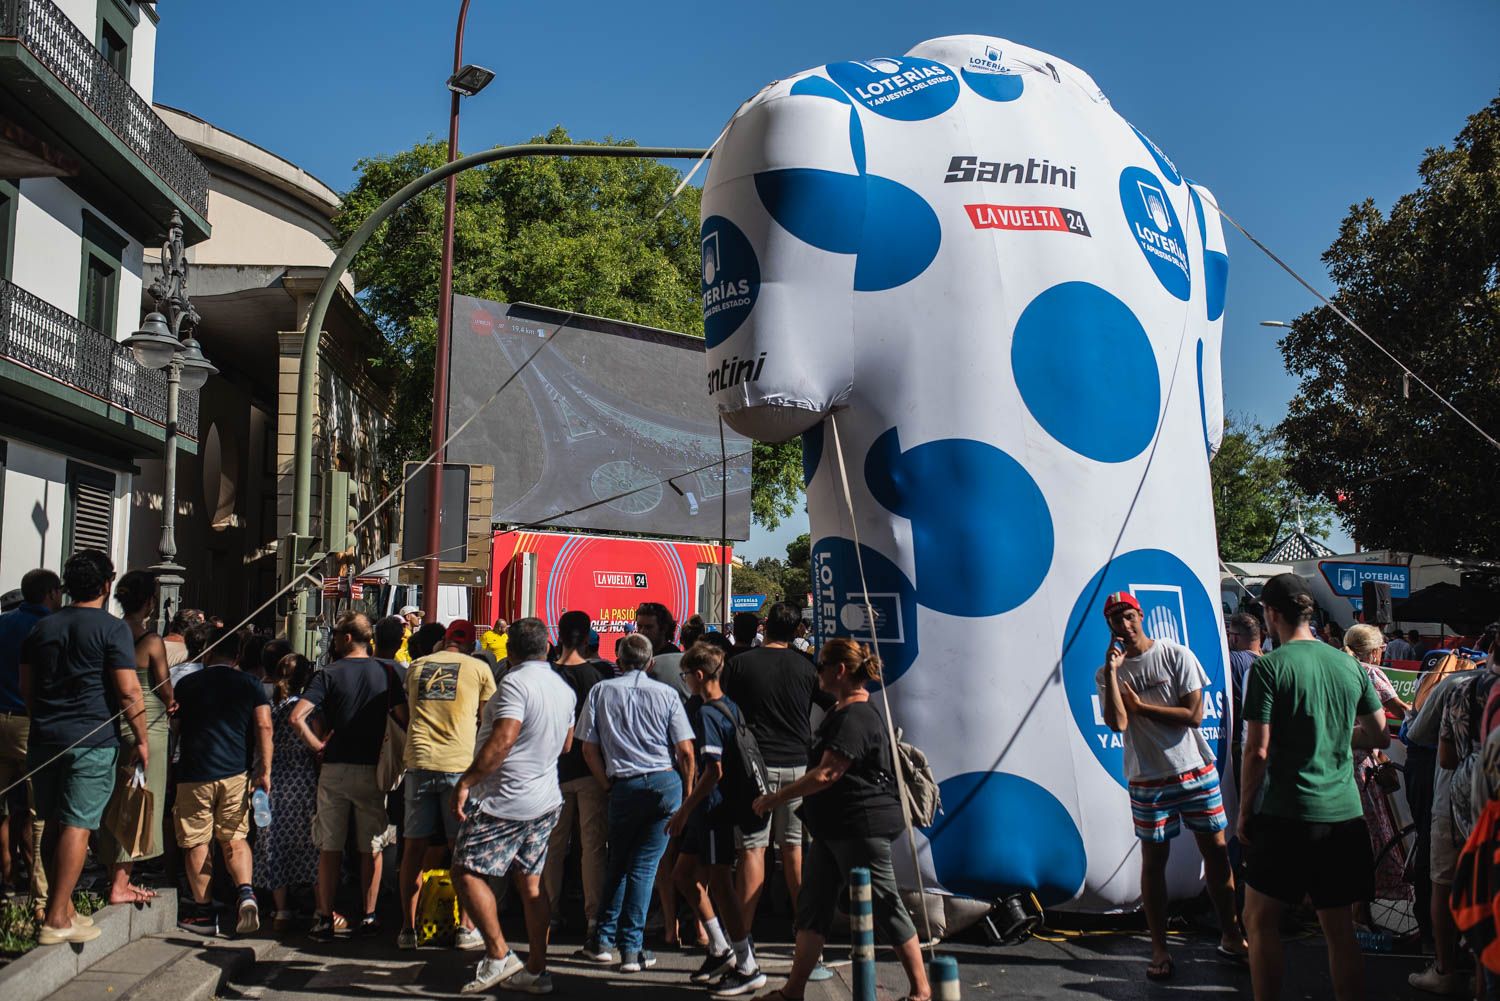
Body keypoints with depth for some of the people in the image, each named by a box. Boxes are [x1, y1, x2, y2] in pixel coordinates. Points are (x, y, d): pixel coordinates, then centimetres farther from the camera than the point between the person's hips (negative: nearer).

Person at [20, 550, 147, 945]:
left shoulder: (41, 628, 11)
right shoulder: (112, 629, -8)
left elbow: (26, 687, 18)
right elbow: (128, 692, -12)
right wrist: (142, 738, -3)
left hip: (44, 739, 6)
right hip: (93, 740, -6)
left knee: (54, 824, 14)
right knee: (77, 825, -4)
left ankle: (63, 909, 21)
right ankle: (56, 920, -5)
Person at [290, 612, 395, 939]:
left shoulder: (329, 674, -5)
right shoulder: (385, 673, 2)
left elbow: (297, 717, -15)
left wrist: (318, 746, -3)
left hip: (335, 768, -1)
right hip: (373, 768, 1)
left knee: (329, 848, 8)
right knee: (371, 848, 9)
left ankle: (325, 918, 11)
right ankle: (369, 918, 12)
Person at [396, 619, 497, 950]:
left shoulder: (416, 667, 15)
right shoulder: (479, 668, 4)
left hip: (419, 763, 3)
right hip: (460, 764, -3)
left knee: (414, 848, 8)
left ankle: (407, 928, 10)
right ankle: (466, 928, 4)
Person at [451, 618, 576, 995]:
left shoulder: (515, 682, -15)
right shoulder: (563, 688, 10)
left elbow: (502, 740, -25)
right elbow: (565, 744, 21)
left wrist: (465, 782, -22)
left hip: (505, 800, -8)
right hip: (546, 801, 8)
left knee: (468, 871, 0)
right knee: (530, 881, 11)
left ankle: (498, 955, -4)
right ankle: (536, 970, 13)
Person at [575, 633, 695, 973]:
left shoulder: (600, 691, 4)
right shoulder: (666, 694, 1)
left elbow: (589, 749, 3)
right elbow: (686, 752, -3)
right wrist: (686, 792, 10)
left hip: (624, 786, 0)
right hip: (666, 782, 0)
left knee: (618, 864, 17)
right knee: (643, 866, 4)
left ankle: (603, 940, 18)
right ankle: (631, 948, 5)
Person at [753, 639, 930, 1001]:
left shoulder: (855, 717, -19)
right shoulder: (841, 712, 15)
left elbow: (826, 774, -24)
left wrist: (776, 798, -17)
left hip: (863, 826, -11)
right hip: (834, 827, 11)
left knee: (884, 907, -1)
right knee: (813, 907, 11)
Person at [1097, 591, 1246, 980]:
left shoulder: (1176, 655, -3)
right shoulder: (1107, 674, 0)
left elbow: (1194, 714, -9)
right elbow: (1117, 724, -15)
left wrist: (1139, 704, -11)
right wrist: (1112, 670, -18)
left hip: (1196, 771, 0)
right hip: (1148, 779, 0)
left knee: (1217, 851, 6)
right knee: (1154, 860, 4)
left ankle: (1230, 936, 22)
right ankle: (1159, 949, 14)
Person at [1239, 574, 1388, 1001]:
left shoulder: (1270, 666, -11)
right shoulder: (1350, 665, 5)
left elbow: (1257, 751, -13)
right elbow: (1380, 737, 14)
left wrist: (1244, 811, -2)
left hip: (1286, 816, -5)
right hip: (1344, 814, 5)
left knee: (1261, 920, 8)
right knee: (1340, 929, 12)